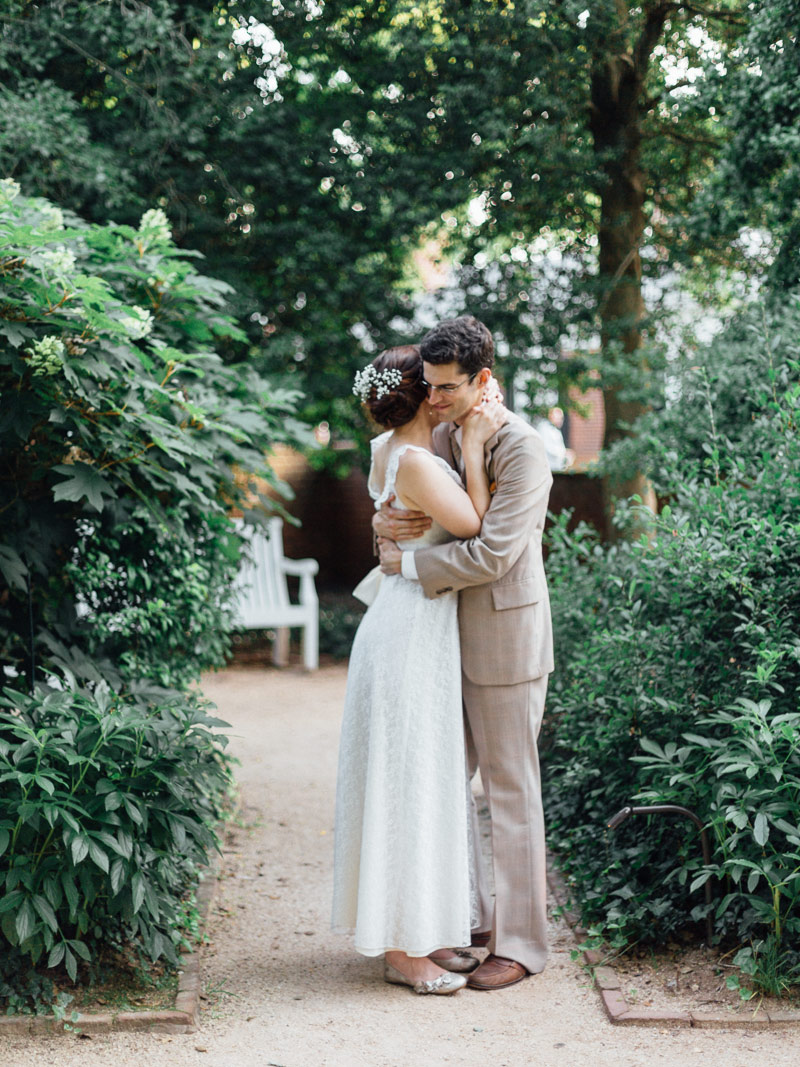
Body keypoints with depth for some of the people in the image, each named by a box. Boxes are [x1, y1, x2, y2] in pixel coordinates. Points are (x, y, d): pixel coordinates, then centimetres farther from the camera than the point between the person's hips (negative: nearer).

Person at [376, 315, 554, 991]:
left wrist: (409, 564, -13)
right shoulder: (443, 436, 9)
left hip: (506, 638, -8)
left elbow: (493, 553, -22)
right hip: (453, 637, 8)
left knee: (511, 789, -1)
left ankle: (521, 943, 9)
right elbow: (409, 503, 18)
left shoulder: (523, 450, -17)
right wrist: (386, 522, -7)